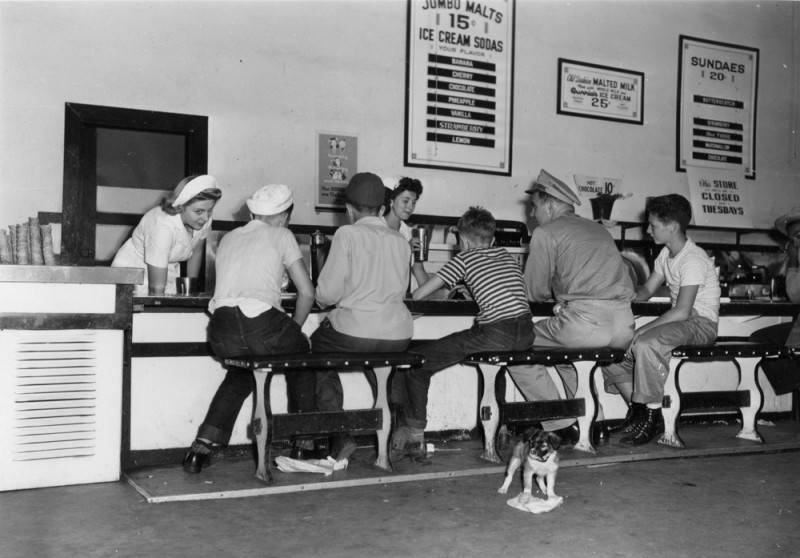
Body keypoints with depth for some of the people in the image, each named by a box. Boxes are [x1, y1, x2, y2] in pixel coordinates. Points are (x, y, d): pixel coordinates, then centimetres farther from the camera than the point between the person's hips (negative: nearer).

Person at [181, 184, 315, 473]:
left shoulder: (228, 238, 24)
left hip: (222, 335, 5)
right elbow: (307, 292, 5)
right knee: (301, 350, 27)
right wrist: (293, 329, 19)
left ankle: (202, 446, 20)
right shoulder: (281, 236, 10)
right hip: (263, 327, -5)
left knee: (240, 375, 34)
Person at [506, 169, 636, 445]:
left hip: (583, 322, -8)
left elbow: (536, 292, 7)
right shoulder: (599, 229, 25)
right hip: (624, 329, 8)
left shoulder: (546, 233, 4)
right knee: (565, 350, 34)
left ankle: (562, 428, 7)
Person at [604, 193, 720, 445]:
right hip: (679, 321, 9)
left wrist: (643, 330, -25)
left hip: (701, 323, -9)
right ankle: (641, 411, 2)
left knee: (646, 344, -35)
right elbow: (646, 290, 14)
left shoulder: (694, 260, -20)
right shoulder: (666, 254, 9)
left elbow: (682, 312, -27)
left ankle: (652, 415, -21)